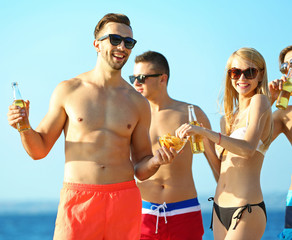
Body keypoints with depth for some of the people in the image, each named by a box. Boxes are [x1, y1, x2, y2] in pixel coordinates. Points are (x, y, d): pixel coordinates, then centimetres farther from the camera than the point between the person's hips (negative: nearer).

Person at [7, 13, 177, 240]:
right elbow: (39, 150, 8)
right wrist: (24, 127, -11)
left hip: (125, 202, 2)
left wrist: (156, 161, -7)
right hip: (78, 201, -2)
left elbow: (140, 169, 14)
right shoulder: (68, 91, 5)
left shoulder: (138, 103, 10)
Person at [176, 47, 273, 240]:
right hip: (220, 209, 8)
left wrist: (204, 132, -25)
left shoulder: (260, 101, -5)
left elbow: (248, 148, -20)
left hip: (247, 210, -8)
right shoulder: (230, 117, 17)